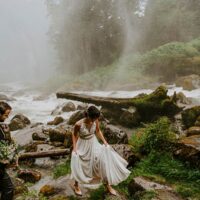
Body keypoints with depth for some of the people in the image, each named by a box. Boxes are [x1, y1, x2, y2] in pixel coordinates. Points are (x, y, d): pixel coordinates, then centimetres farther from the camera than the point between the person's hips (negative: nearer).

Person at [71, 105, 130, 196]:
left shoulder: (95, 121, -15)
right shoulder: (78, 124, -26)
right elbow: (74, 135, -9)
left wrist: (104, 141, -3)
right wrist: (74, 147, -12)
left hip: (93, 143, 3)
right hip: (82, 145, -3)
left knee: (104, 159, -5)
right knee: (79, 166, 6)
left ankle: (107, 184, 13)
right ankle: (76, 185, 35)